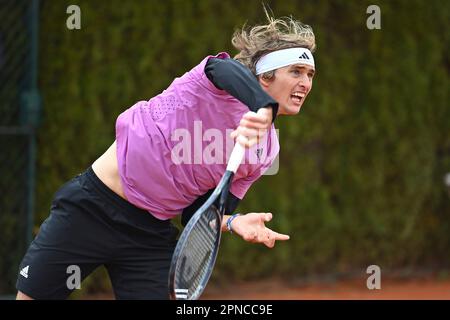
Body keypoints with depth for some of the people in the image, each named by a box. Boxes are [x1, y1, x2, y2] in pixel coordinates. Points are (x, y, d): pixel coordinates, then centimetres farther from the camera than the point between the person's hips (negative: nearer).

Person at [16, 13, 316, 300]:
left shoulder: (267, 149, 1)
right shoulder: (217, 83, -14)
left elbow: (197, 215, 2)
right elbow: (226, 69, -42)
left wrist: (233, 222, -20)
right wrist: (264, 107, -62)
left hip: (152, 235, 5)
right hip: (91, 207, -5)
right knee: (30, 296, 1)